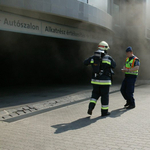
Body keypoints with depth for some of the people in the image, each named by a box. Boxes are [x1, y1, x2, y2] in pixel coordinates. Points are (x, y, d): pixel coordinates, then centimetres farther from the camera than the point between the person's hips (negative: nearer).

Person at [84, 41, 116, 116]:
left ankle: (91, 107, 4)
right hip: (105, 81, -3)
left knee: (95, 94, 20)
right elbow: (114, 65, 8)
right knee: (105, 95, 9)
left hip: (95, 80, 4)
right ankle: (104, 111, 18)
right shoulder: (108, 58, -8)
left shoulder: (93, 57, 0)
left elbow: (85, 62, 13)